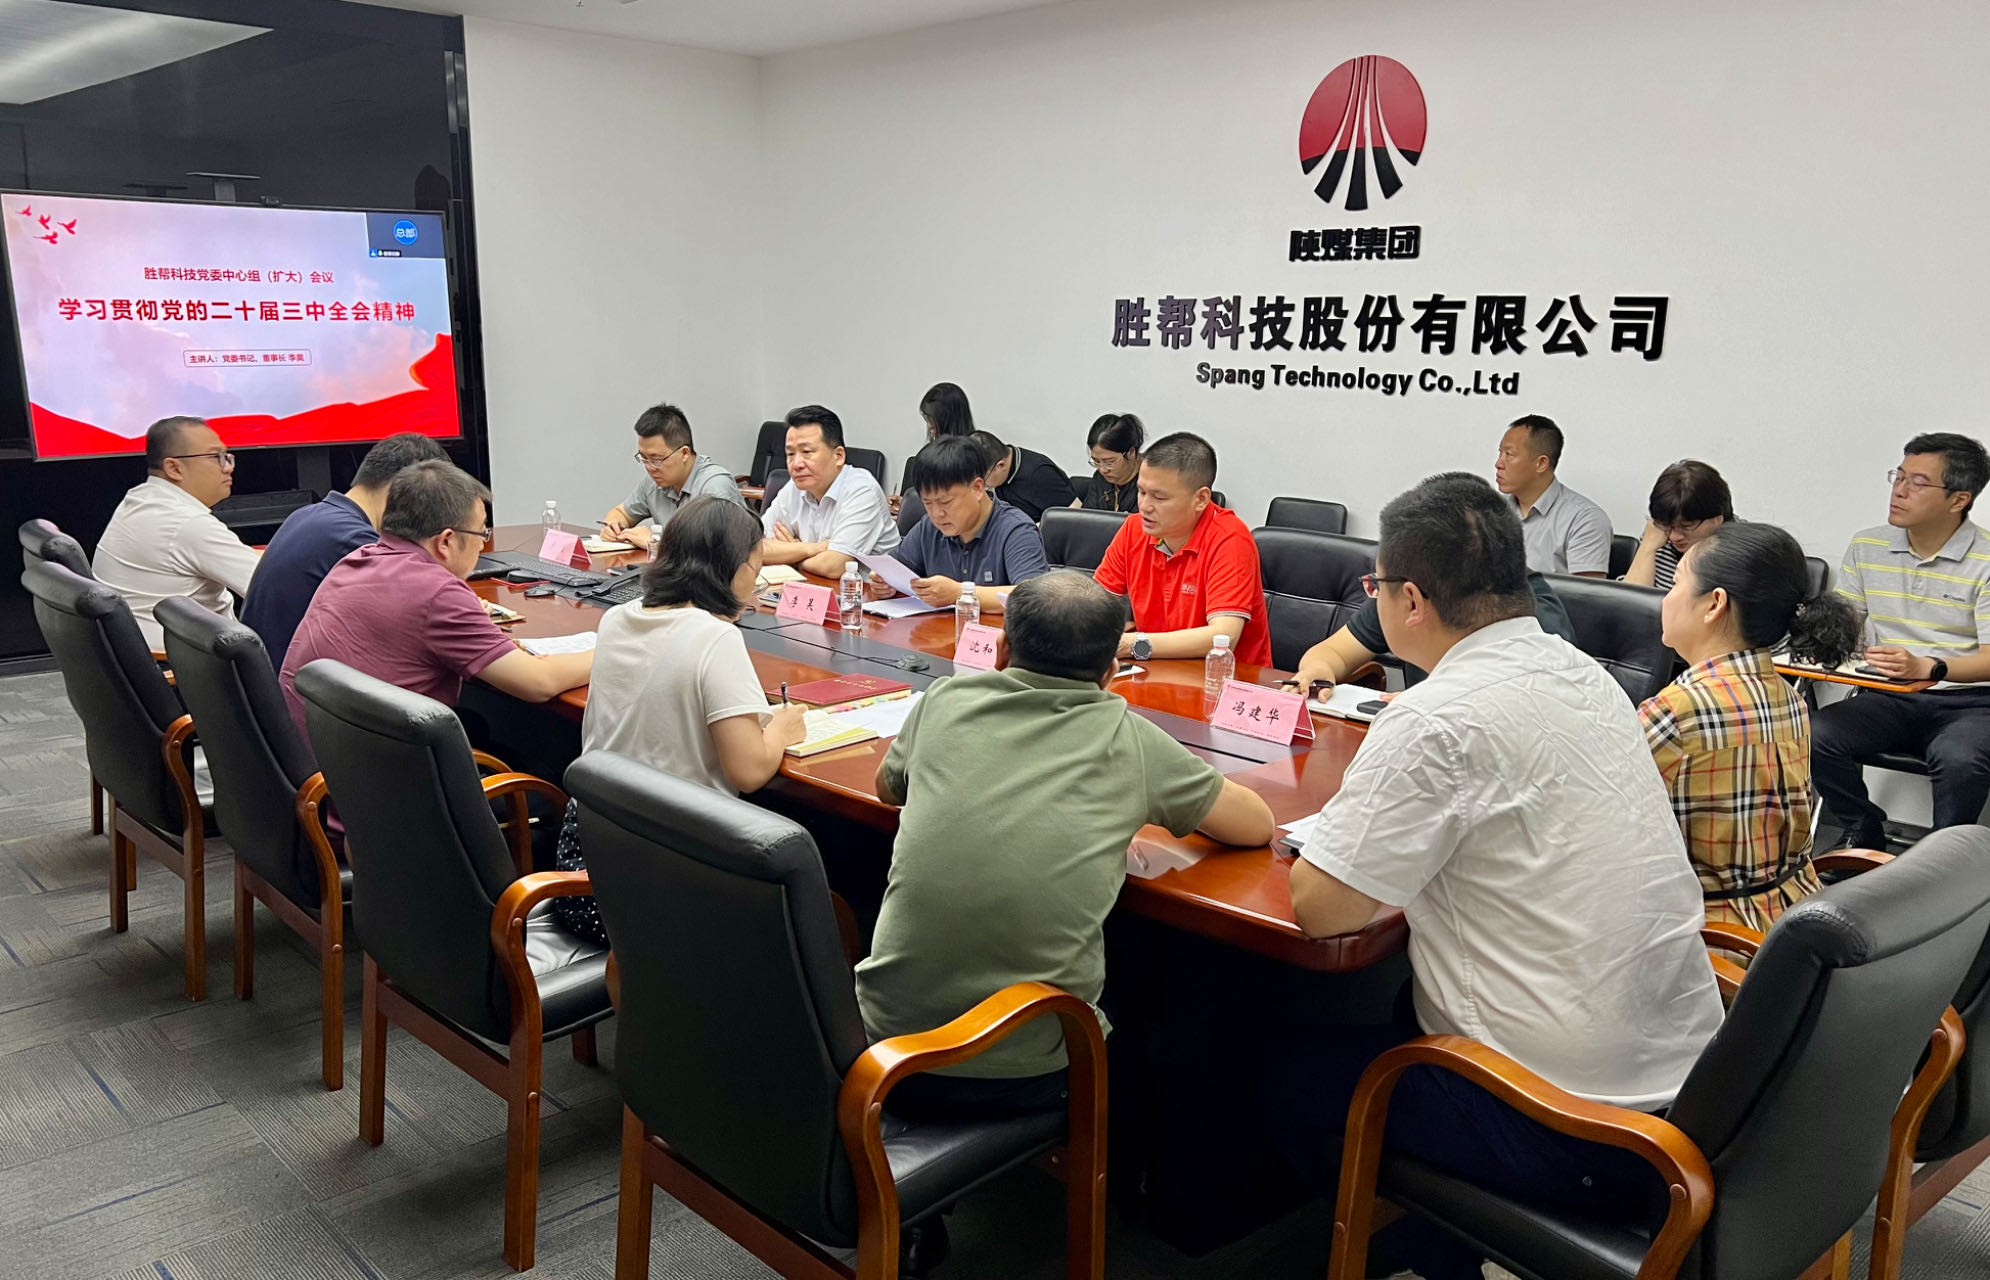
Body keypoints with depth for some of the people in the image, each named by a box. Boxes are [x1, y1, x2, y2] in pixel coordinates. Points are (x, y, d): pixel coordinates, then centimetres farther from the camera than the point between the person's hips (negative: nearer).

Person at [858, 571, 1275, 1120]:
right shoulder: (1127, 738, -5)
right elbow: (1257, 823, 8)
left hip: (888, 1042, 3)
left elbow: (887, 788, 22)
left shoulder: (946, 699, 1)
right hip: (1023, 1075, -2)